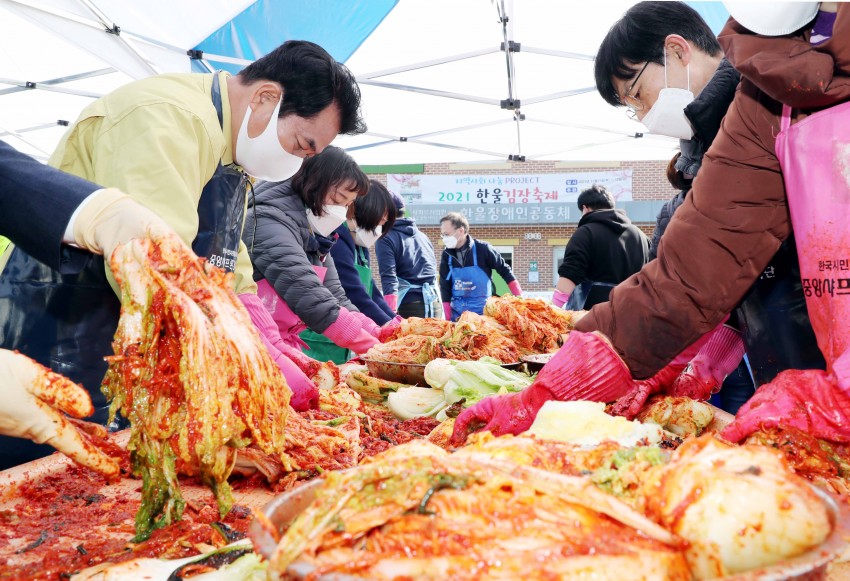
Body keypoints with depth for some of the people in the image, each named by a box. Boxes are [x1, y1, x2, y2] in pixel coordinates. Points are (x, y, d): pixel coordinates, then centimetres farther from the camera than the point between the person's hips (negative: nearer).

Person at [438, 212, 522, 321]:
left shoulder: (482, 249, -8)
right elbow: (445, 287, 5)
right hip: (457, 312, 3)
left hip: (483, 311, -3)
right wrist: (448, 319, 0)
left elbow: (505, 271, -1)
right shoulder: (447, 254, 2)